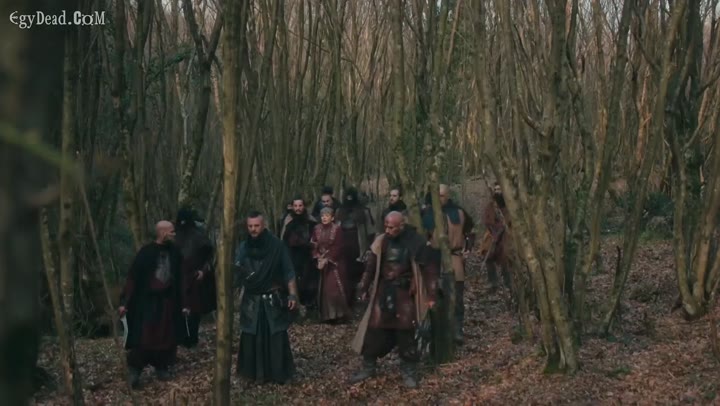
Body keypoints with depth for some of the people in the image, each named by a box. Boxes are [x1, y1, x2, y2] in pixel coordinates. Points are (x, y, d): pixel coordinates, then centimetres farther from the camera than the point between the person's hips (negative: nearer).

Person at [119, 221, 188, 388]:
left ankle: (161, 367, 22)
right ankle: (135, 369, 6)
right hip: (148, 301, -4)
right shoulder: (146, 252, -10)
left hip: (168, 301, 4)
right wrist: (125, 302, -12)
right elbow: (133, 277, -9)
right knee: (144, 337, -7)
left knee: (167, 337, 8)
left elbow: (179, 280, 10)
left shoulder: (174, 253, 3)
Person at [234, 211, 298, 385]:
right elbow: (236, 274, -2)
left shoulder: (277, 245, -7)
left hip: (273, 300, -2)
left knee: (277, 338, 0)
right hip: (251, 301, 2)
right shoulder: (243, 247, 1)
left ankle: (279, 373, 11)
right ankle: (254, 373, 17)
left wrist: (292, 294, -9)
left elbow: (288, 272, -4)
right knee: (251, 338, 4)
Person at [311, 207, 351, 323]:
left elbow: (337, 248, -12)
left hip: (334, 263, -4)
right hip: (321, 262, 4)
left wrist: (327, 259, -16)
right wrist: (318, 258, -9)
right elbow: (314, 246, 4)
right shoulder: (317, 229, 5)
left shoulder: (337, 229, -8)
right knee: (324, 289, 4)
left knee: (336, 288, -7)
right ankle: (327, 315, 11)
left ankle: (339, 314, 0)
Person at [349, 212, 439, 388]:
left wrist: (431, 296, -6)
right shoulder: (381, 241, -2)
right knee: (374, 329, 4)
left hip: (405, 294, -3)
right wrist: (364, 288, 9)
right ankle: (368, 367, 20)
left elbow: (429, 270, -6)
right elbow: (371, 266, 9)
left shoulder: (416, 243, -12)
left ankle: (409, 371, 16)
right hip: (383, 291, 3)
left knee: (406, 332, 0)